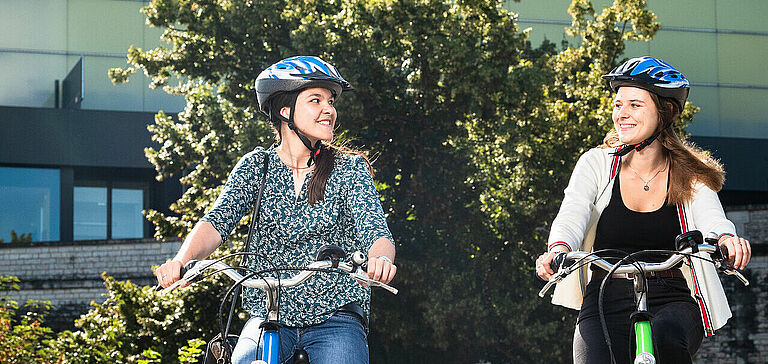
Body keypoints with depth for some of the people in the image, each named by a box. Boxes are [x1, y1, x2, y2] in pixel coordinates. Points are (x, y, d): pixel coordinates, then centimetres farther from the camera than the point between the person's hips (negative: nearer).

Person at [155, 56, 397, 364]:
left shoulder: (349, 168, 3)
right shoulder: (257, 166, 6)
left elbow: (377, 234, -10)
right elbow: (218, 221, -7)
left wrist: (380, 259, -35)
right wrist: (182, 260, -29)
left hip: (335, 318, 0)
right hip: (268, 315, 1)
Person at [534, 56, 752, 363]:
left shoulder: (690, 177, 5)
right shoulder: (596, 163, 4)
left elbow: (711, 218, -12)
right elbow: (572, 214, -11)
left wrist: (727, 239, -38)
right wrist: (558, 249, -35)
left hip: (673, 303, -1)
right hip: (606, 303, 1)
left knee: (665, 339, -34)